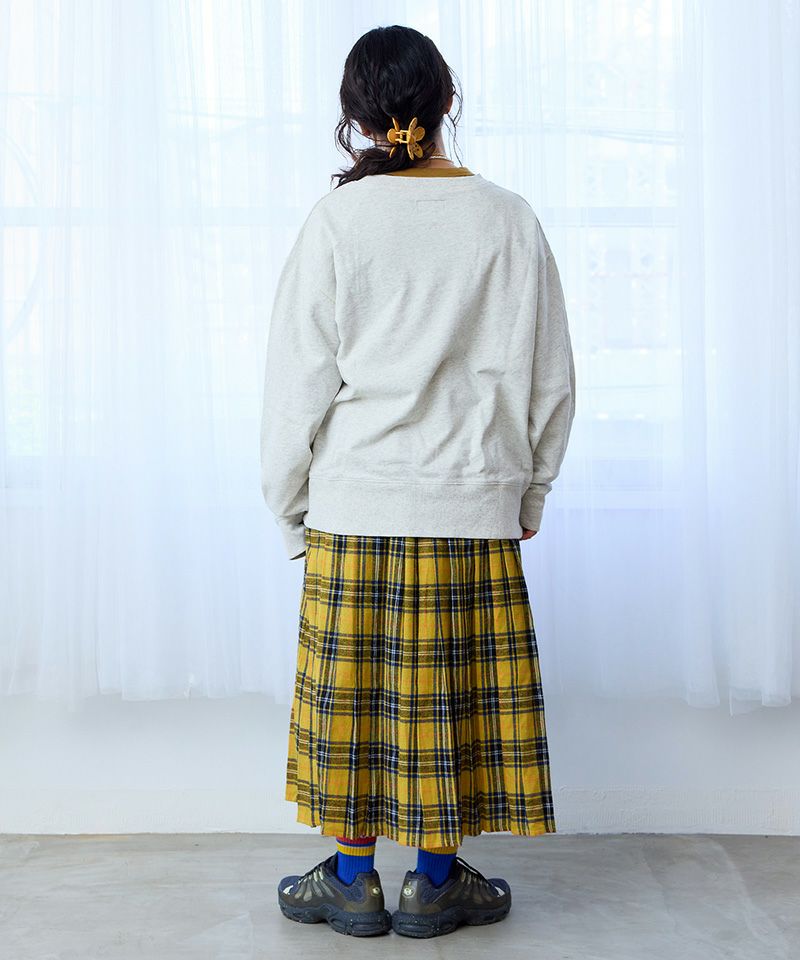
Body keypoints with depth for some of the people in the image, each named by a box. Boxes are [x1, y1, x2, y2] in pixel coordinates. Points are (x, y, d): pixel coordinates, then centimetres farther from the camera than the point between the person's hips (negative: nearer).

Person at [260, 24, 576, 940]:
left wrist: (290, 506, 8)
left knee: (354, 687, 10)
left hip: (357, 504, -1)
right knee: (453, 686, 10)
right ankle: (436, 881, 22)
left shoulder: (337, 221, -6)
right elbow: (551, 381, 4)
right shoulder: (509, 220, 0)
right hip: (473, 504, 1)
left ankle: (352, 879, 22)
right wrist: (528, 493, 16)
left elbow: (299, 382, -4)